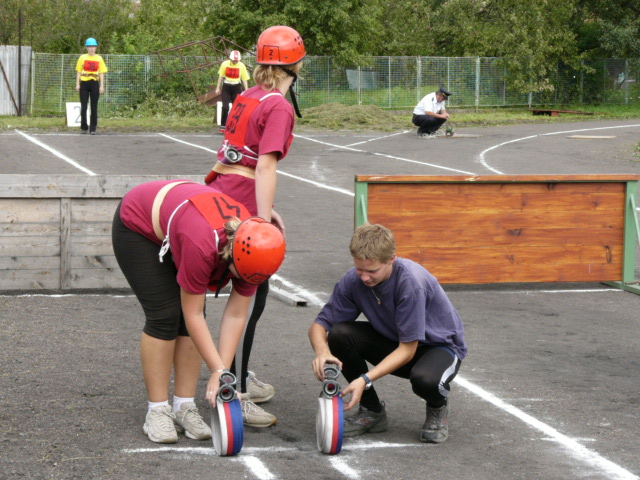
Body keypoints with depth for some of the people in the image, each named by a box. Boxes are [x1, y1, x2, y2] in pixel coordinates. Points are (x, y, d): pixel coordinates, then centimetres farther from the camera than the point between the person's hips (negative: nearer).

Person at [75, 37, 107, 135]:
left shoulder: (99, 59, 7)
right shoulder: (82, 58, 5)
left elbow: (101, 73, 7)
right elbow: (79, 72, 7)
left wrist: (102, 86, 0)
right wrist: (77, 84, -1)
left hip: (94, 84, 0)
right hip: (84, 83, 0)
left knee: (94, 108, 0)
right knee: (83, 107, 0)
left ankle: (93, 128, 5)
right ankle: (84, 128, 10)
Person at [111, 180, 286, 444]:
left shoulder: (250, 249, -23)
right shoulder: (203, 246, -43)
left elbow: (236, 316, -17)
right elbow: (193, 315, -32)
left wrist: (223, 371, -22)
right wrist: (218, 370, -29)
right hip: (138, 225, -6)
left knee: (190, 320, -6)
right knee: (164, 315, -15)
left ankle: (184, 408, -1)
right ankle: (157, 411, -9)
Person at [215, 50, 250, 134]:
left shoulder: (242, 66, -3)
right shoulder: (225, 64, -3)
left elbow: (245, 79, 1)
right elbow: (221, 76, 7)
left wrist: (247, 91, -3)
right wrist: (218, 88, 8)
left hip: (236, 88, 1)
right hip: (226, 87, -1)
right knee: (225, 107, -11)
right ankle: (223, 126, -2)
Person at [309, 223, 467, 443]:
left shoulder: (412, 282, -32)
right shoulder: (354, 280, -17)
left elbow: (408, 349, -29)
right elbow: (319, 324, -11)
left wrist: (365, 379, -39)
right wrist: (322, 351, -35)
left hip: (441, 344, -5)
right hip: (395, 342, 5)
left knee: (424, 379, -41)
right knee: (339, 334, -21)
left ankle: (438, 406, 0)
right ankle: (372, 411, -1)